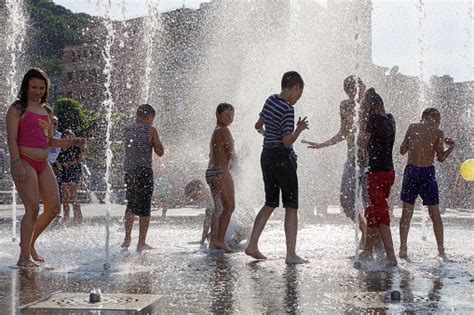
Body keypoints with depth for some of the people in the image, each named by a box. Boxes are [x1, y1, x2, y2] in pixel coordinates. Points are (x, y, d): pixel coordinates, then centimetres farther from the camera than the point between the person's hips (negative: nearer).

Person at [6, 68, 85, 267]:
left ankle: (29, 244, 22)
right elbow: (11, 139, -9)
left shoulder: (47, 112, 19)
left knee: (53, 208, 3)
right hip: (25, 162, -7)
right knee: (33, 208, -14)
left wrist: (73, 142, 10)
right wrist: (16, 163, -20)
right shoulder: (17, 109, -1)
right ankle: (24, 257, -8)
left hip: (43, 164, 7)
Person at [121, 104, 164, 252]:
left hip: (129, 170, 5)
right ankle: (141, 243, 5)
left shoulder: (127, 129, 7)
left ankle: (127, 238, 16)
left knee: (131, 204, 19)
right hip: (144, 170, -5)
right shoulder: (150, 130, -6)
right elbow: (160, 152, -3)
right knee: (144, 208, 2)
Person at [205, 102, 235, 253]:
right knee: (229, 206, -9)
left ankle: (213, 241, 13)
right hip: (221, 173, -10)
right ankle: (220, 240, -13)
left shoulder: (215, 131, 20)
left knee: (218, 208, 13)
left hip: (211, 172, 10)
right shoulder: (224, 131, -10)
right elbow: (231, 154, -11)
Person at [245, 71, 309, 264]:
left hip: (267, 156, 8)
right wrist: (299, 129, -6)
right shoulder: (287, 109, -18)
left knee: (270, 204, 17)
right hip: (283, 158, -8)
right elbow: (287, 142, -22)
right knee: (291, 207, -1)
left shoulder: (270, 100, 7)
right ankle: (291, 254, -1)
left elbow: (258, 125, 23)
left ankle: (252, 245, 16)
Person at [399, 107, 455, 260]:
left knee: (407, 212, 7)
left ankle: (403, 249, 2)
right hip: (427, 172, -2)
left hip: (411, 170, 2)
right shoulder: (438, 132, -3)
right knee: (435, 213, 8)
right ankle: (441, 250, 10)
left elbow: (402, 150, 8)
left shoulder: (412, 127, 5)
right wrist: (451, 146, 11)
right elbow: (441, 158, -5)